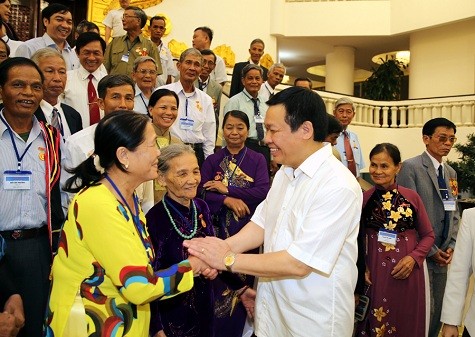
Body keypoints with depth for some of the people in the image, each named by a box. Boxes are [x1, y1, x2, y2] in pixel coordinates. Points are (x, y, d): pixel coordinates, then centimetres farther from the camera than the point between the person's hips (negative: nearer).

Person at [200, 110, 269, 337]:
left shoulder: (257, 160, 5)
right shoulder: (212, 161, 7)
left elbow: (263, 191, -10)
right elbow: (202, 194, -4)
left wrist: (226, 189, -12)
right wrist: (227, 201, -20)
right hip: (219, 231, 0)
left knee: (243, 286, 5)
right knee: (220, 286, 2)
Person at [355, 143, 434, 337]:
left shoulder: (412, 197, -2)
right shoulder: (363, 199, -4)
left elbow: (428, 235, 6)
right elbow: (357, 238, 6)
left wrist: (413, 258, -10)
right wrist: (361, 266, -7)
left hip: (407, 273, 1)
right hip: (373, 274, 0)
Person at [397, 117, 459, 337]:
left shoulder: (451, 172, 14)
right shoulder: (411, 167, -9)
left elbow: (453, 213, 17)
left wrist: (451, 246, 3)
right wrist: (430, 250, -12)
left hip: (442, 254, 7)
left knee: (438, 310, 13)